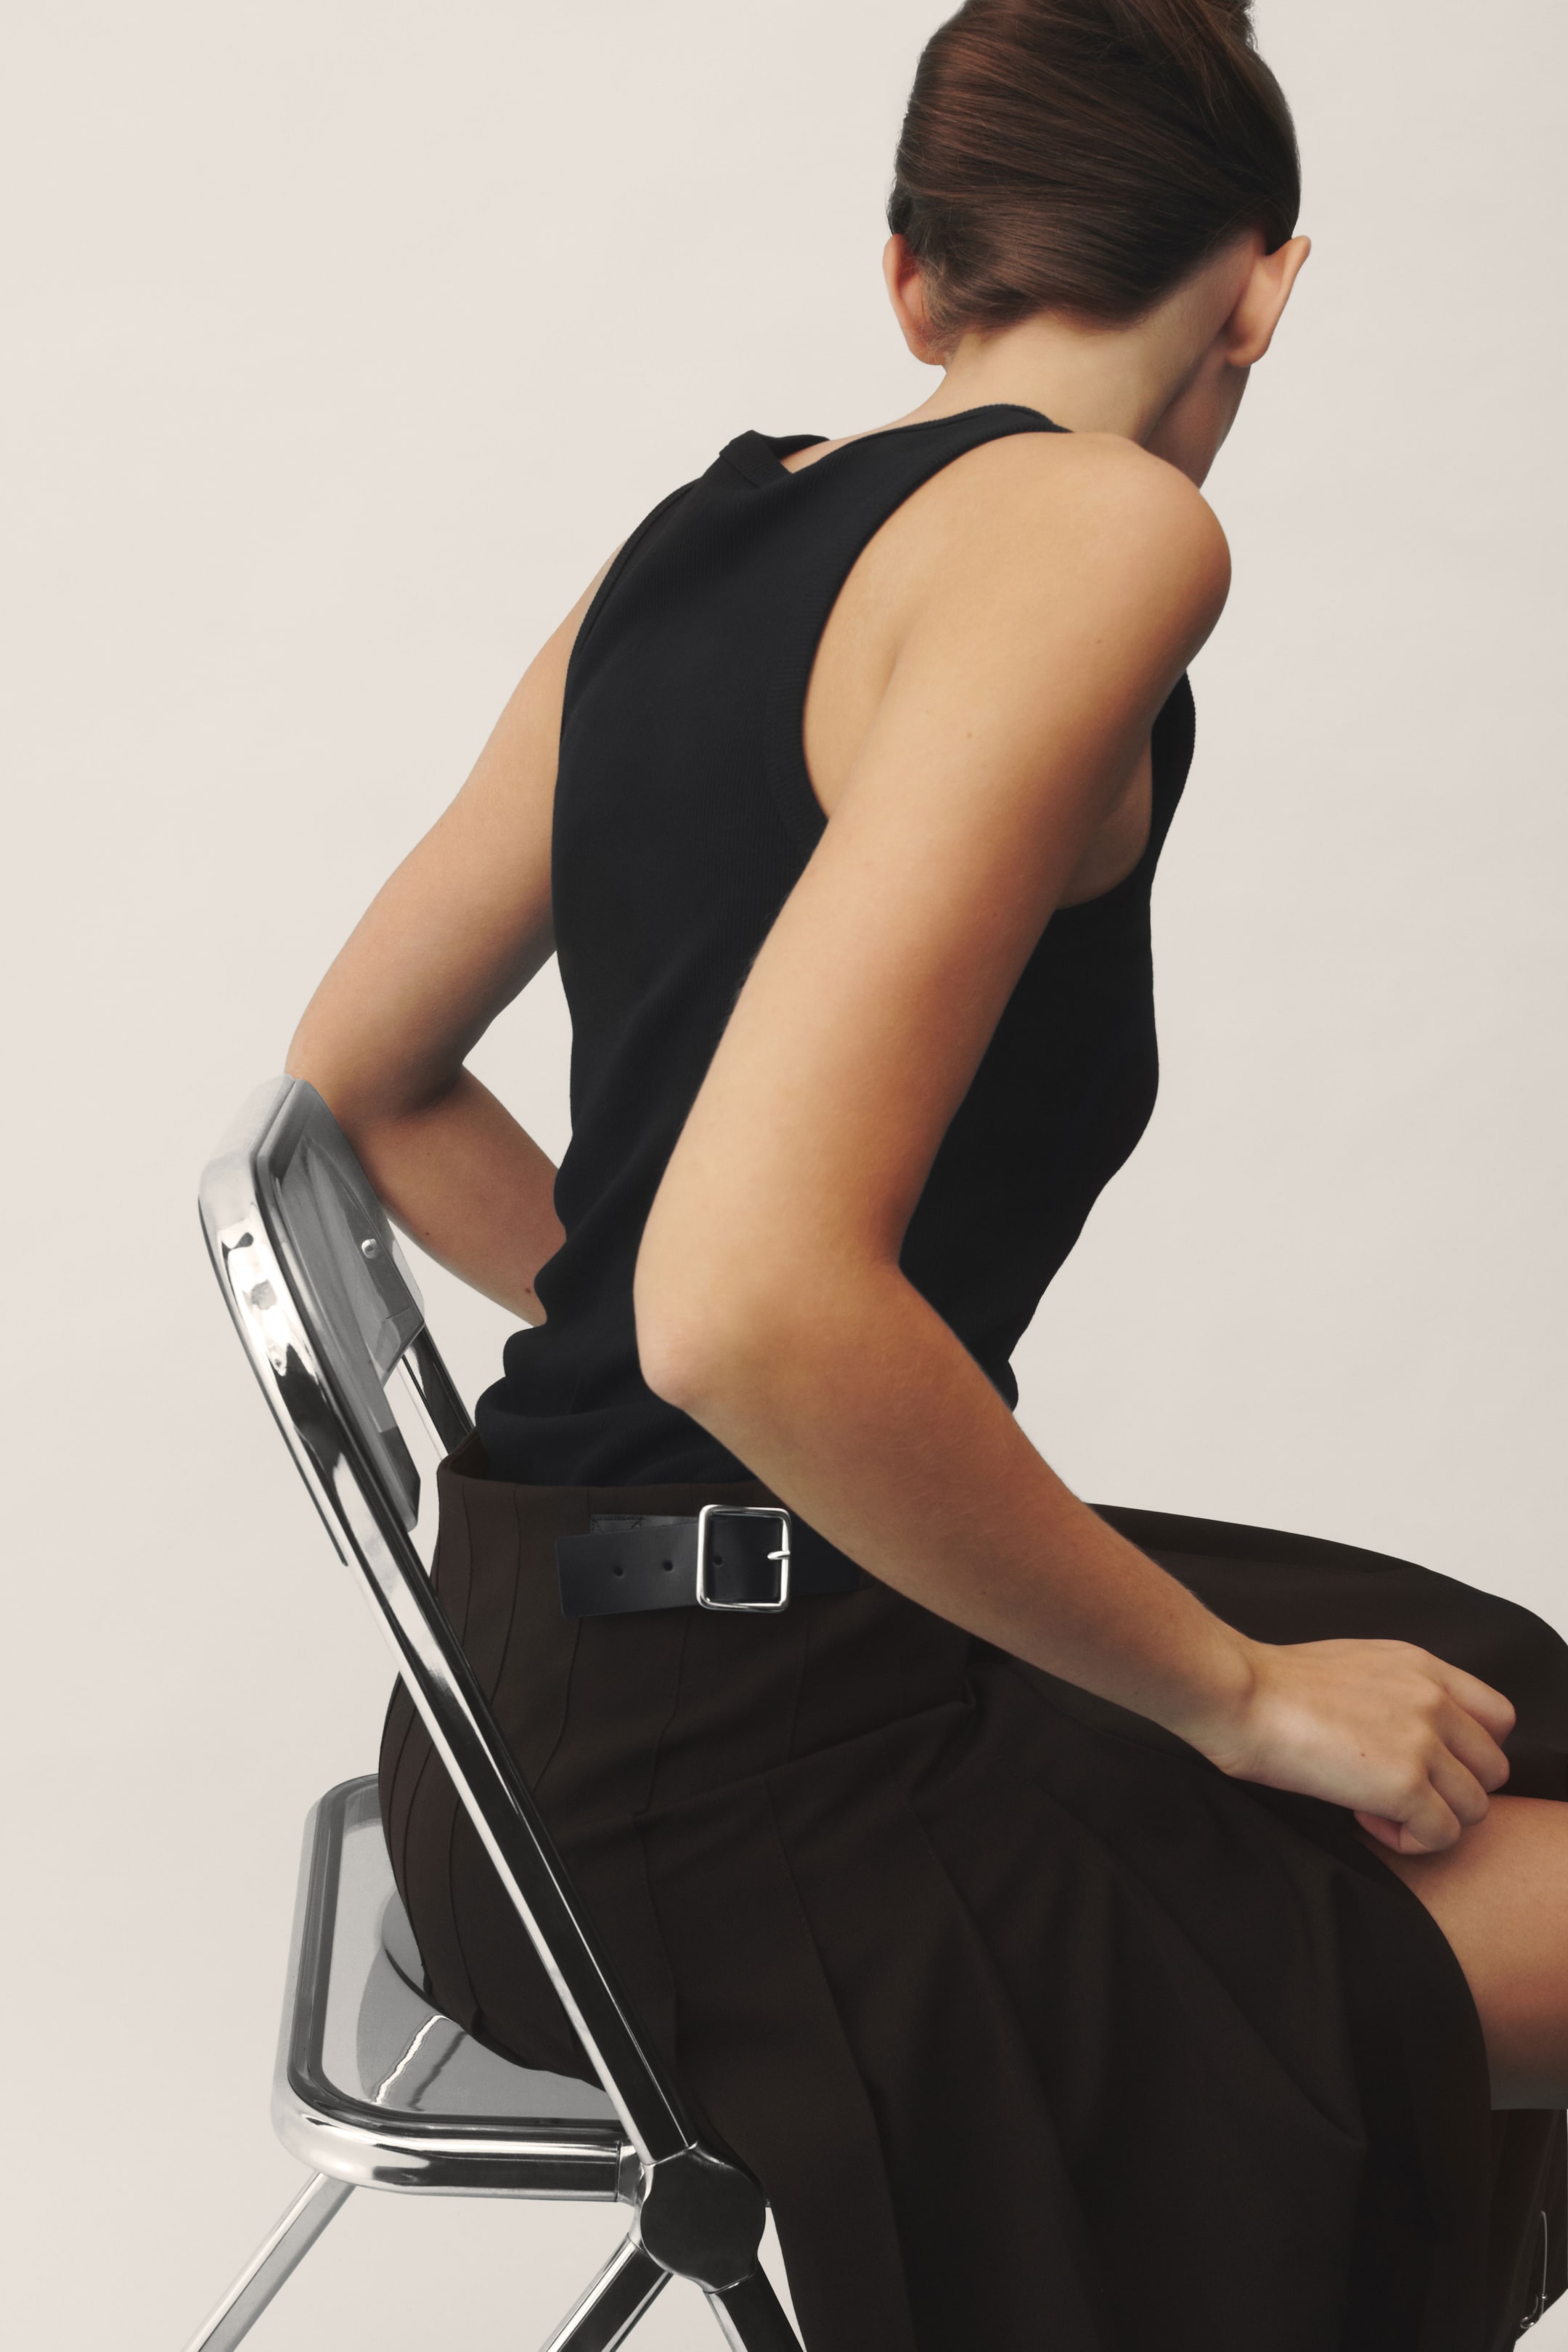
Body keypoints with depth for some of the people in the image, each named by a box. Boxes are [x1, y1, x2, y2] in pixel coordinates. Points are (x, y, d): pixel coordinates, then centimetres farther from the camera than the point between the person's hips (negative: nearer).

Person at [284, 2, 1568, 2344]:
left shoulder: (699, 541, 8)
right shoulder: (1093, 528, -17)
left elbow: (364, 1079, 20)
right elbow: (756, 1304, -30)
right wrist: (1233, 1687, -16)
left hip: (578, 1648, 9)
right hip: (726, 1788, -9)